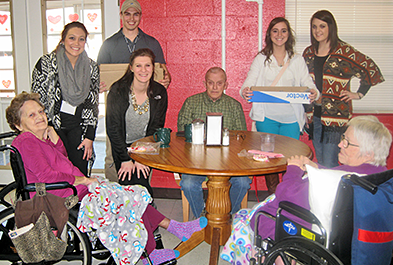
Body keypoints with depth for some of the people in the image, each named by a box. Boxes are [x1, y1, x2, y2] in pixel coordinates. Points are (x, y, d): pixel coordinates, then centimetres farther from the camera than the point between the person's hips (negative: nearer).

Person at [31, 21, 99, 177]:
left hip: (78, 128, 3)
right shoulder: (46, 62, -4)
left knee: (81, 172, 1)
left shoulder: (91, 67, 5)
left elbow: (93, 104, 7)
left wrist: (89, 137, 2)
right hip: (52, 127, -2)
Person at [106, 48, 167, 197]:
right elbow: (112, 128, -11)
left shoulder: (159, 92, -5)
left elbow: (156, 127, -2)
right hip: (122, 146, -1)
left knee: (140, 182, -16)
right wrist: (125, 160, -14)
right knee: (127, 183, -15)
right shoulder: (118, 91, -13)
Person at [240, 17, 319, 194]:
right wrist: (245, 91, -24)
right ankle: (272, 197, 18)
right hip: (267, 116, -1)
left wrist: (314, 93, -20)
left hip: (291, 117, 1)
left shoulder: (297, 60, 10)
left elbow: (307, 84, 4)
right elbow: (249, 83, 0)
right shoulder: (261, 59, 8)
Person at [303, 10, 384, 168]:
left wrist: (358, 94, -2)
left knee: (330, 166, -7)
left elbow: (372, 70, 0)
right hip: (314, 115, 6)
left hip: (336, 115, -5)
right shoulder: (308, 53, 11)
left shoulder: (345, 52, -6)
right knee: (319, 163, 13)